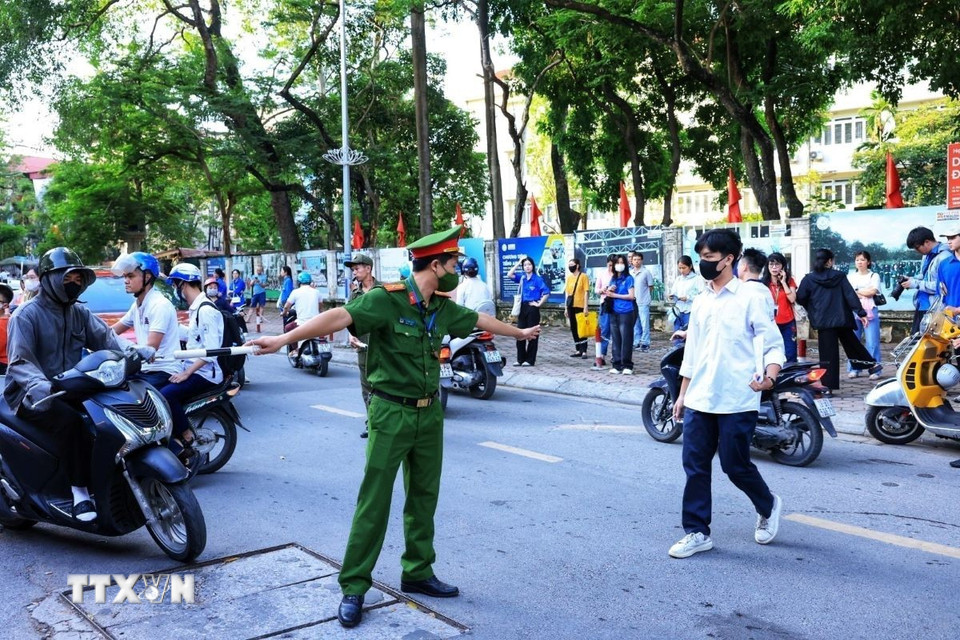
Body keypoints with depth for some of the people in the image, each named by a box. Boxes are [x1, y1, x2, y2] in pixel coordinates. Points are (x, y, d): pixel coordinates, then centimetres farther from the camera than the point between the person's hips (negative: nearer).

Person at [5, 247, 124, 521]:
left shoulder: (79, 313, 12)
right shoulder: (25, 316, -7)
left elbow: (106, 338, 0)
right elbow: (19, 362, -18)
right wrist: (39, 385, -39)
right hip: (33, 396, -6)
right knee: (71, 419, -35)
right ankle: (79, 489, -26)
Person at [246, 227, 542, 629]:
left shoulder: (443, 308, 6)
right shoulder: (387, 299, -17)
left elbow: (479, 320, 24)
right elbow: (339, 317, -29)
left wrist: (518, 332, 39)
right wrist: (285, 338, -41)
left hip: (429, 412, 7)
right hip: (391, 413, -7)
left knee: (424, 496, 14)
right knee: (374, 501, -2)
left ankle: (418, 573, 28)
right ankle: (353, 588, 9)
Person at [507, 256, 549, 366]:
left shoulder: (537, 279, -6)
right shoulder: (522, 278, 8)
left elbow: (546, 293, -12)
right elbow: (509, 275, -3)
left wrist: (539, 303, -12)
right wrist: (518, 263, -3)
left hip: (532, 307, -5)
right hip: (522, 307, 5)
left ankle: (530, 360, 7)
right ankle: (520, 359, 13)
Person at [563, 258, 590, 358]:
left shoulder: (583, 276, -5)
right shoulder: (569, 277, 12)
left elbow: (586, 292, -8)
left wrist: (585, 307, -13)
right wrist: (566, 308, 14)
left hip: (580, 306, -6)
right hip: (571, 306, 6)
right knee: (573, 328, 9)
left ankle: (584, 351, 1)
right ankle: (578, 350, 16)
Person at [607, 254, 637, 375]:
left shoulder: (628, 278, -2)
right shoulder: (613, 279, 15)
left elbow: (631, 296, -10)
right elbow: (609, 295, 19)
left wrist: (614, 295, -7)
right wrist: (609, 291, -4)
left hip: (626, 313, -6)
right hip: (614, 313, 6)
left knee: (626, 340, -5)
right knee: (616, 340, 7)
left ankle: (627, 366, -1)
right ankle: (617, 365, 13)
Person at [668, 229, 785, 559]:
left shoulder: (749, 299, -5)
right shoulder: (700, 302, 13)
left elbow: (773, 344, -6)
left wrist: (769, 376, -25)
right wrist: (682, 395, 17)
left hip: (737, 401, -6)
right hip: (699, 400, 6)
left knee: (736, 466, 2)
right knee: (695, 466, 4)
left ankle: (768, 506, 31)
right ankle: (697, 532, 14)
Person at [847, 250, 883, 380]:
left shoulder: (874, 276, 9)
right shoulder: (850, 277, 16)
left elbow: (872, 291, -6)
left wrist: (856, 291, 0)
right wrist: (865, 293, -6)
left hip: (870, 312, -3)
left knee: (872, 343, -7)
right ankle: (853, 369, 11)